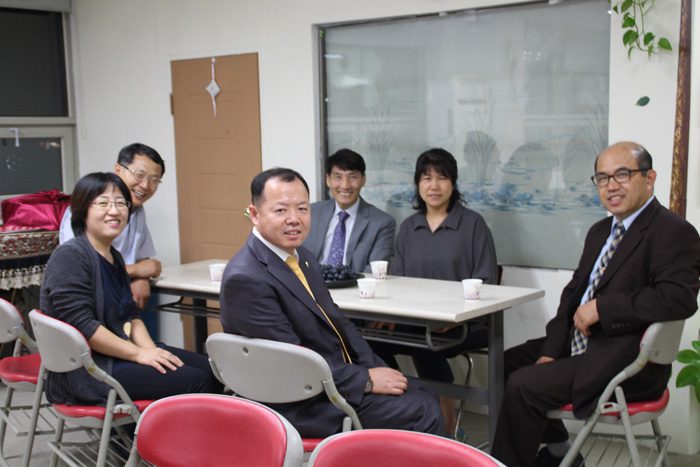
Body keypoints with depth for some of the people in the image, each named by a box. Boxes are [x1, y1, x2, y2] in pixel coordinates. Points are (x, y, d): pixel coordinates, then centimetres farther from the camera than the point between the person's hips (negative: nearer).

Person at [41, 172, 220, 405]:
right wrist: (139, 353, -18)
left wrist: (151, 350, -4)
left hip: (118, 352, 9)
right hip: (85, 372, -9)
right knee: (195, 382, -18)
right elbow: (81, 325, -21)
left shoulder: (113, 256, 14)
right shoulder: (69, 256, -14)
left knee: (209, 370, -2)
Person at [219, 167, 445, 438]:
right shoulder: (245, 279, -22)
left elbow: (336, 321, 12)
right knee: (422, 415, -10)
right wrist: (366, 380, -16)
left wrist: (376, 369, -2)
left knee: (423, 396, 8)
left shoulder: (300, 256, 6)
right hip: (302, 406, -9)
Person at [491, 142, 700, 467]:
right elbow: (574, 291, 14)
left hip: (627, 363, -9)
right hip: (579, 344, 10)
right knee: (507, 363, 14)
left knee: (522, 386, -20)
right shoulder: (600, 231, 14)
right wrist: (551, 350, 1)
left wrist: (602, 306, -22)